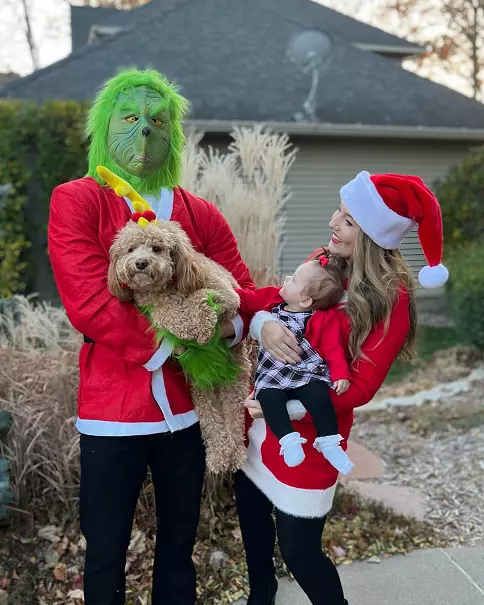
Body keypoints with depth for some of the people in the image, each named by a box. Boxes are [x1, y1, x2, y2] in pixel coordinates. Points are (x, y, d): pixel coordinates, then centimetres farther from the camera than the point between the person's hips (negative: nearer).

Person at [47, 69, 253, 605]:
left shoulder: (200, 214, 6)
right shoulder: (76, 202, -5)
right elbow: (91, 306, -17)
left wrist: (232, 323, -20)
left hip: (185, 411, 4)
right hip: (112, 414, -3)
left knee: (179, 545, 20)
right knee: (106, 554, 12)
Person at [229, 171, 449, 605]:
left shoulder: (391, 298, -18)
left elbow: (361, 386, -19)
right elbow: (268, 305, 3)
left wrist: (291, 407, -28)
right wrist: (265, 326, -21)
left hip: (311, 434, -7)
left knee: (299, 550, 3)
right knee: (250, 510, 23)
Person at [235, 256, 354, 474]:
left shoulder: (324, 319, -3)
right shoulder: (273, 299, 9)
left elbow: (333, 349, -5)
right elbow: (249, 299, 18)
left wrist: (340, 375, -17)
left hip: (307, 375, -3)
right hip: (271, 376, 3)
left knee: (319, 396, -31)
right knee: (269, 398, -29)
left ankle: (329, 443, -16)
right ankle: (289, 440, -26)